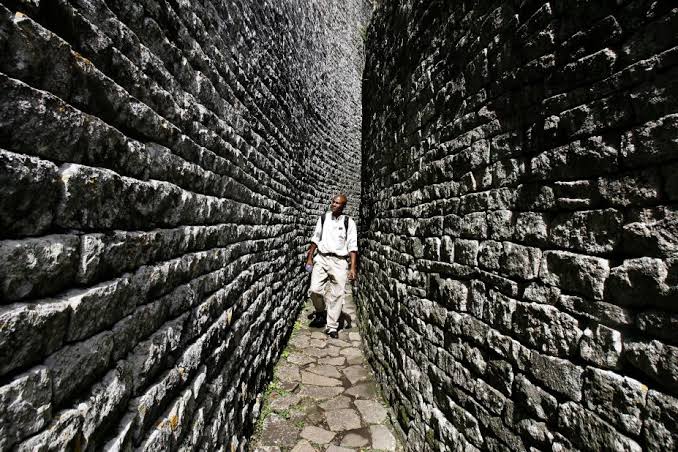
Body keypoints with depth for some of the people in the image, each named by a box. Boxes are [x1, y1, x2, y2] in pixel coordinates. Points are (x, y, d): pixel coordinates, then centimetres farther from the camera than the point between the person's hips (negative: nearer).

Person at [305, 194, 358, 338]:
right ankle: (320, 313, 22)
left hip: (339, 261, -2)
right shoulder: (323, 217, 7)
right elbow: (315, 239, 14)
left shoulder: (349, 222, -3)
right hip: (321, 258, 2)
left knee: (337, 295, 1)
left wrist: (353, 267, -10)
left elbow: (352, 246, -5)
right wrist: (309, 257, 12)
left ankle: (331, 326, 17)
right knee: (315, 289, -8)